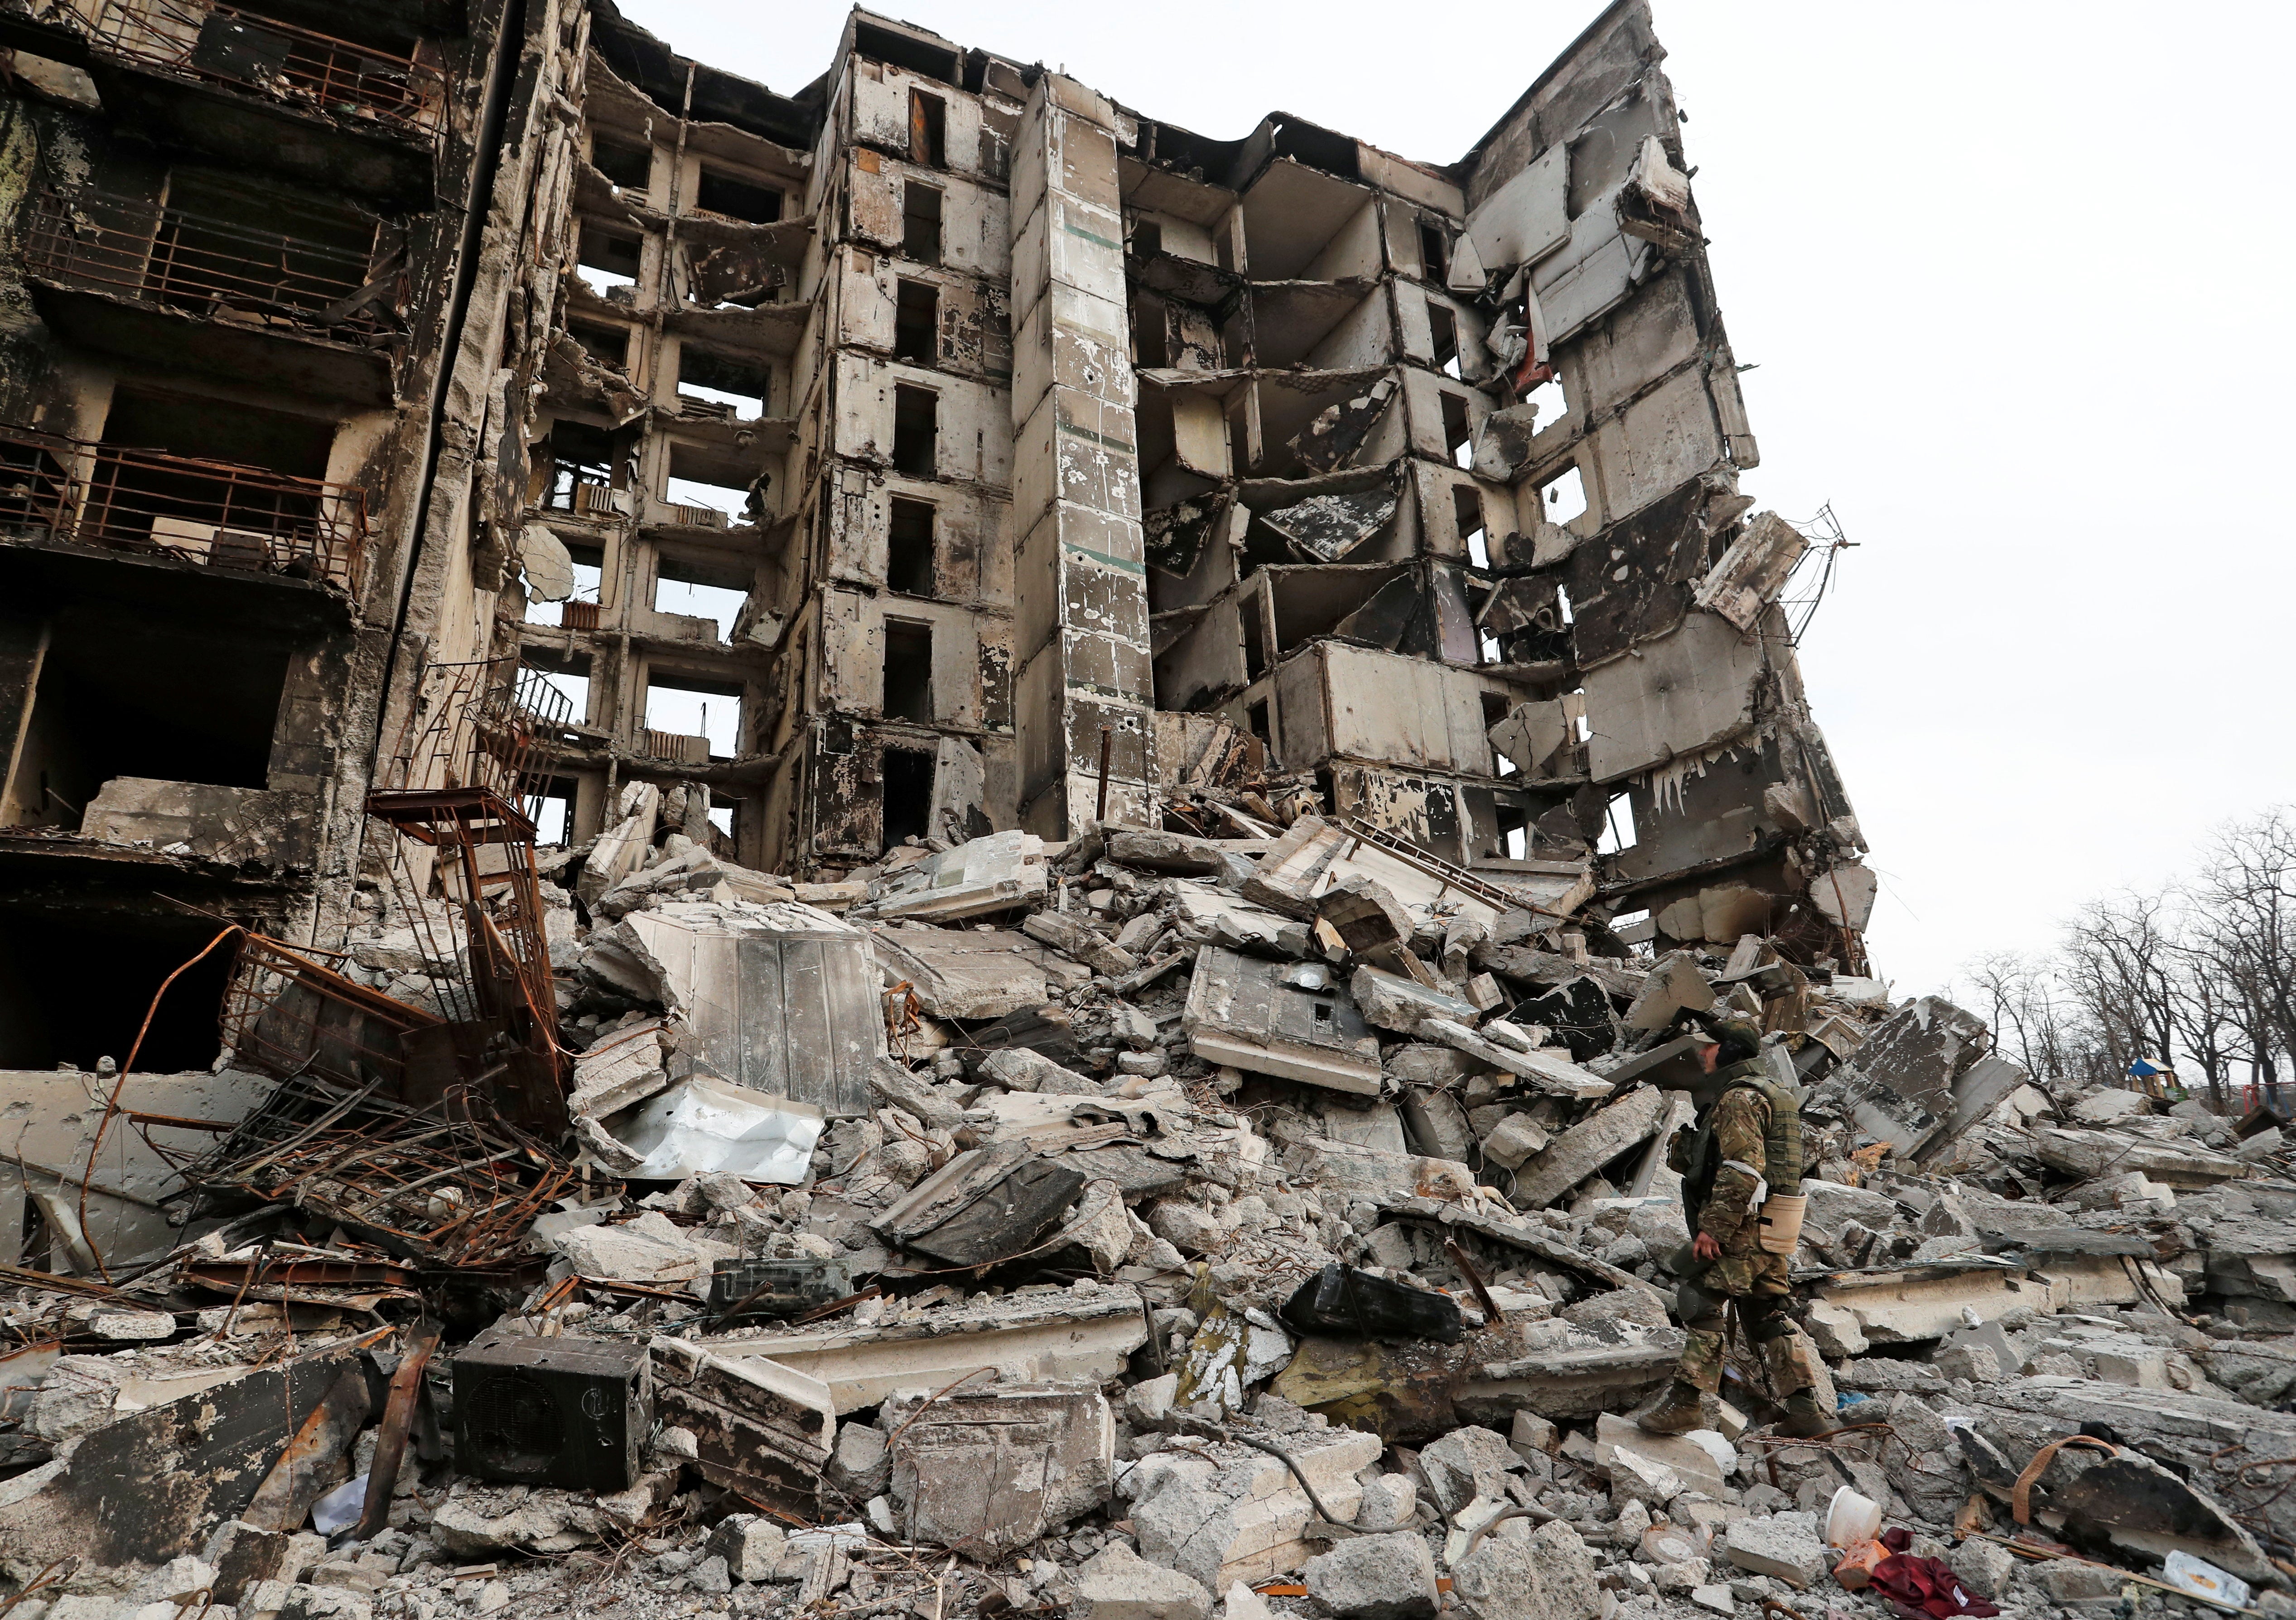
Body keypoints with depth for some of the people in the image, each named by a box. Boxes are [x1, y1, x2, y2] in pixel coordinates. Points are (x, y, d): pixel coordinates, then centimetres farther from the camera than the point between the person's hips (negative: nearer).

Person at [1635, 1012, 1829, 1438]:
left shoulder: (1738, 1099, -14)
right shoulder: (1773, 1095, 19)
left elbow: (1743, 1170, -24)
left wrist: (1713, 1227, -23)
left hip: (1741, 1229, -10)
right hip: (1774, 1232, 10)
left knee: (1702, 1306, -6)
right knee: (1767, 1315, 15)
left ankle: (1686, 1402, -5)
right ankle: (1805, 1407, 17)